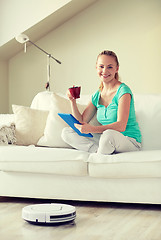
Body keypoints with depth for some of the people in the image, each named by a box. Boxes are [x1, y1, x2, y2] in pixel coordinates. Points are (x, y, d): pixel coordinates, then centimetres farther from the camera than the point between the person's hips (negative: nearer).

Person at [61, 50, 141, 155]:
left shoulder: (123, 91, -12)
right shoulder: (97, 96, 10)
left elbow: (121, 126, -23)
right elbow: (81, 122, 10)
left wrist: (92, 129, -35)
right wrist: (73, 101, -4)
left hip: (130, 141, -6)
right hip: (106, 139, 7)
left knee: (109, 134, -41)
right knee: (66, 132, -4)